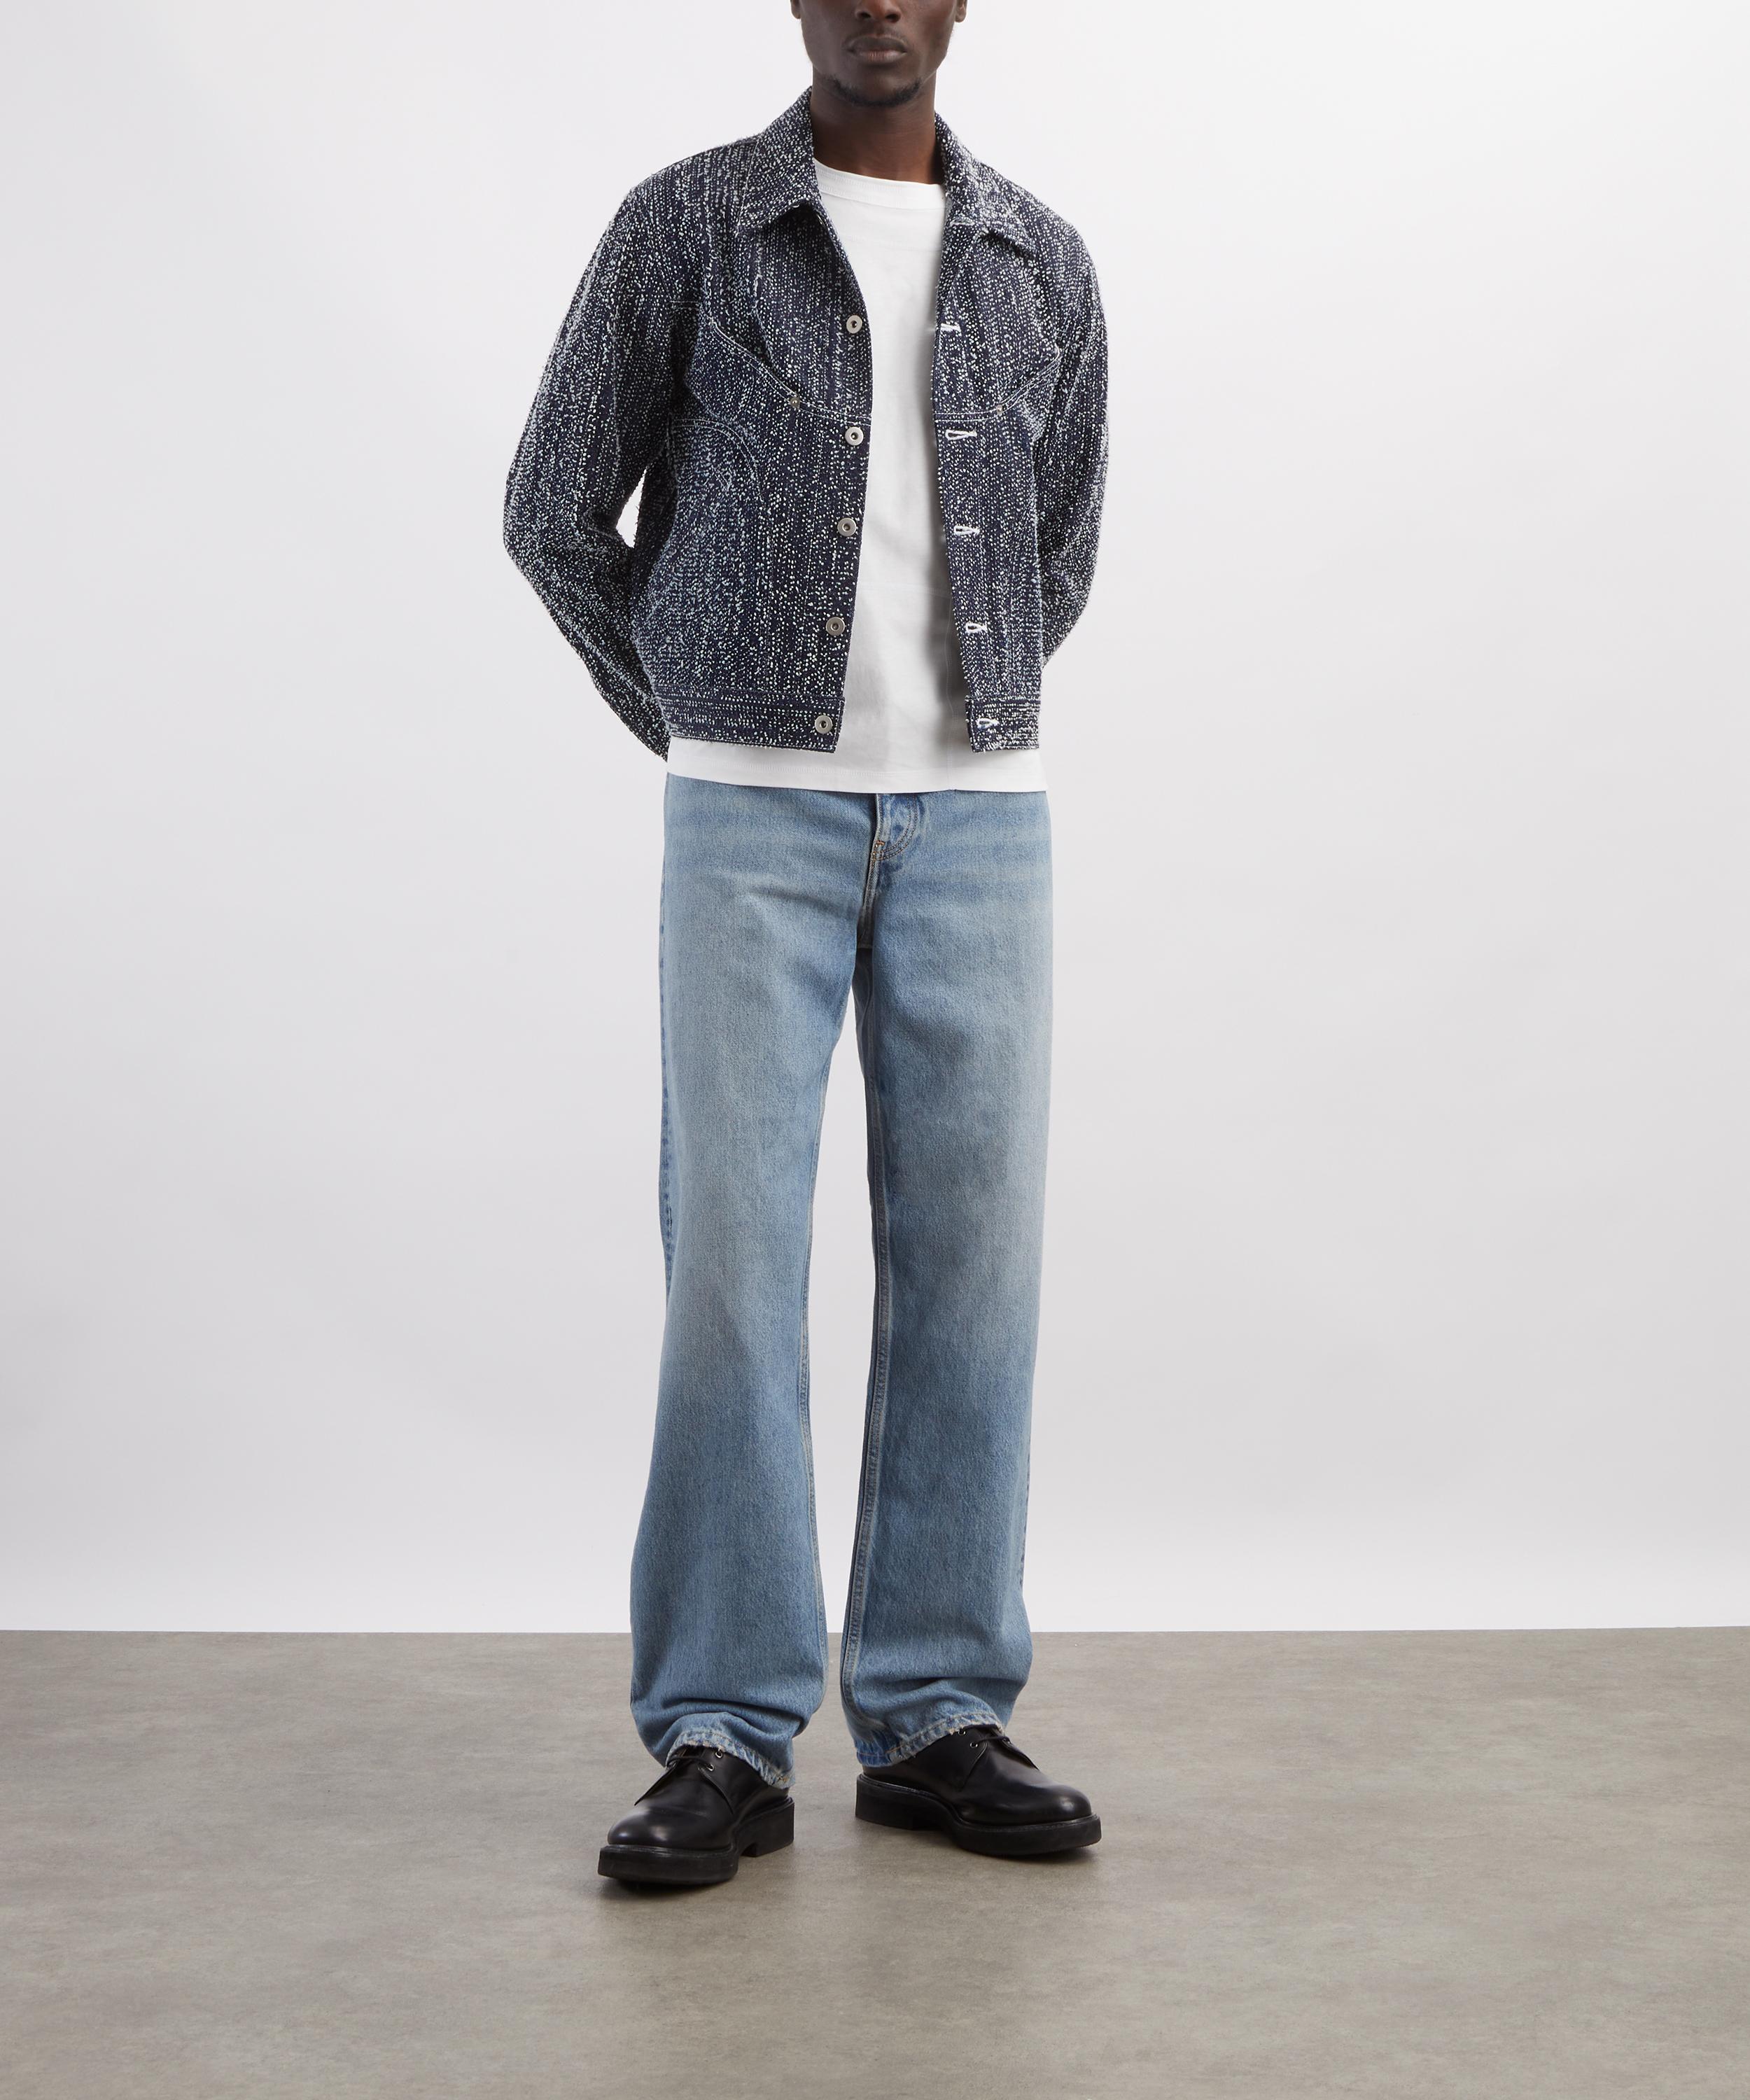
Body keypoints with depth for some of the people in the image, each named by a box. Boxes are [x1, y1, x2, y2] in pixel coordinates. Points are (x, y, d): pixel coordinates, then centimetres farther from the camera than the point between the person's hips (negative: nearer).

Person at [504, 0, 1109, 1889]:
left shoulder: (1042, 263, 10)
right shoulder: (682, 226, 1)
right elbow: (557, 516, 6)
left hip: (980, 824, 3)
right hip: (750, 826, -2)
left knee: (970, 1260, 1)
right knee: (733, 1260, -7)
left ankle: (936, 1717, 11)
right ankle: (723, 1743, 1)